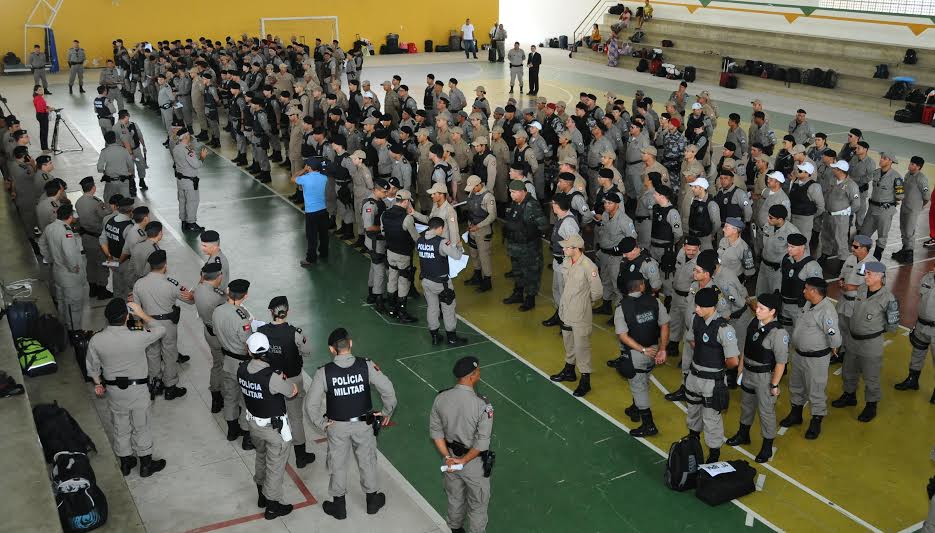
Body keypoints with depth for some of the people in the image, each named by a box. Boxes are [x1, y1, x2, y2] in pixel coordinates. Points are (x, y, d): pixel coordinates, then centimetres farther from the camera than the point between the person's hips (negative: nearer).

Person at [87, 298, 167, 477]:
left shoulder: (96, 340, -17)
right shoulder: (137, 338, -28)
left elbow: (92, 367, 0)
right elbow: (160, 330, -9)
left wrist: (98, 383, 17)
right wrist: (142, 314, -3)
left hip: (114, 390, 3)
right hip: (137, 389, -3)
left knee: (121, 427, 22)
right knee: (141, 427, 16)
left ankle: (125, 463, 39)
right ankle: (146, 464, 31)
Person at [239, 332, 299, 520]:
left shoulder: (242, 370, -14)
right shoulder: (271, 377, -33)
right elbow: (293, 392, -18)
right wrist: (283, 378, 0)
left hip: (254, 423, 6)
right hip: (274, 427, -6)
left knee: (261, 457, 30)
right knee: (276, 466, 13)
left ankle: (262, 495, 48)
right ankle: (272, 506, 29)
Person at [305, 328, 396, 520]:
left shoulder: (323, 373, -19)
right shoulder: (366, 366, -18)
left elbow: (311, 406, -18)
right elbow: (388, 390, -19)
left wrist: (322, 424, -2)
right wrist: (386, 413, -3)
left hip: (337, 426, -1)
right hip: (364, 424, 1)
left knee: (338, 465, 19)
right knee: (367, 461, 22)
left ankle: (339, 506, 36)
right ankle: (372, 500, 40)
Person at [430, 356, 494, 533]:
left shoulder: (441, 398, -13)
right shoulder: (482, 405, -28)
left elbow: (435, 432, -6)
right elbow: (482, 443, -25)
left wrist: (447, 456, -7)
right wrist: (464, 461, -16)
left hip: (450, 456, 5)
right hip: (475, 462, -5)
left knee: (455, 498, 28)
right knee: (478, 504, 18)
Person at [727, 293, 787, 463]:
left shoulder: (778, 333, -28)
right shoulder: (755, 322, -6)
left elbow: (781, 362, -23)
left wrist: (774, 385, -17)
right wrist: (741, 368, 12)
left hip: (764, 377, -7)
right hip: (748, 372, 7)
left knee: (766, 411, 10)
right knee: (746, 404, 26)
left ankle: (767, 447, 31)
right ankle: (743, 435, 50)